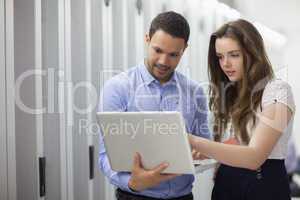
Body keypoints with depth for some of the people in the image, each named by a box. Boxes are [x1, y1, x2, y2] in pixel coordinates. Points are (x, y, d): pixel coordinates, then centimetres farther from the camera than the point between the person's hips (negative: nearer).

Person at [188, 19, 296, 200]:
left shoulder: (277, 91, -12)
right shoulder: (228, 91, 11)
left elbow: (255, 157, -25)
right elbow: (226, 146, 5)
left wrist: (193, 142, -35)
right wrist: (193, 151, -14)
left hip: (263, 185, -6)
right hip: (226, 183, 6)